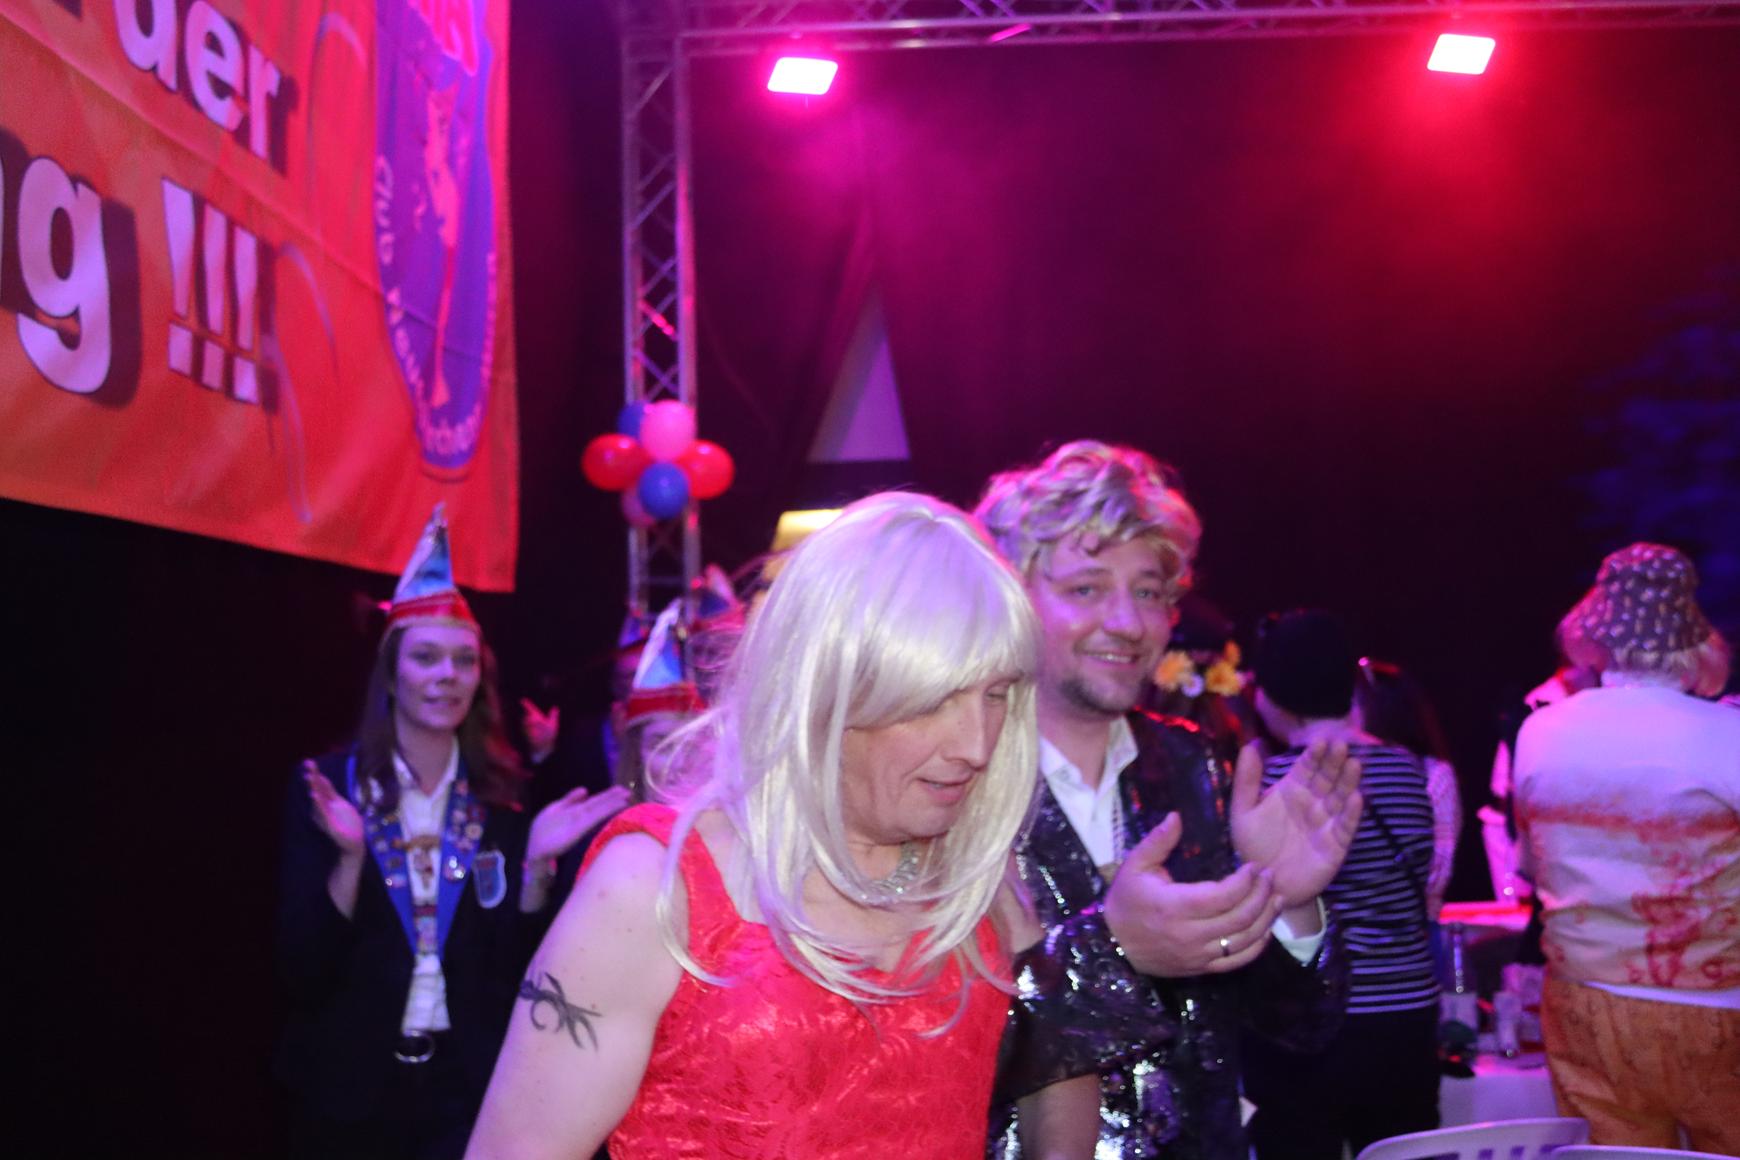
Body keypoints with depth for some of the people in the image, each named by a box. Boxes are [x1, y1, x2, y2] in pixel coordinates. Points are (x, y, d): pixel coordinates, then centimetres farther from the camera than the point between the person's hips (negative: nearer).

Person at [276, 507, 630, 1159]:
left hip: (468, 1080, 2)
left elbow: (515, 963, -2)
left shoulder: (499, 796, -1)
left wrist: (536, 864, -16)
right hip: (352, 1083, -1)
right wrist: (350, 858, -25)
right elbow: (302, 969, -11)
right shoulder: (326, 786, -7)